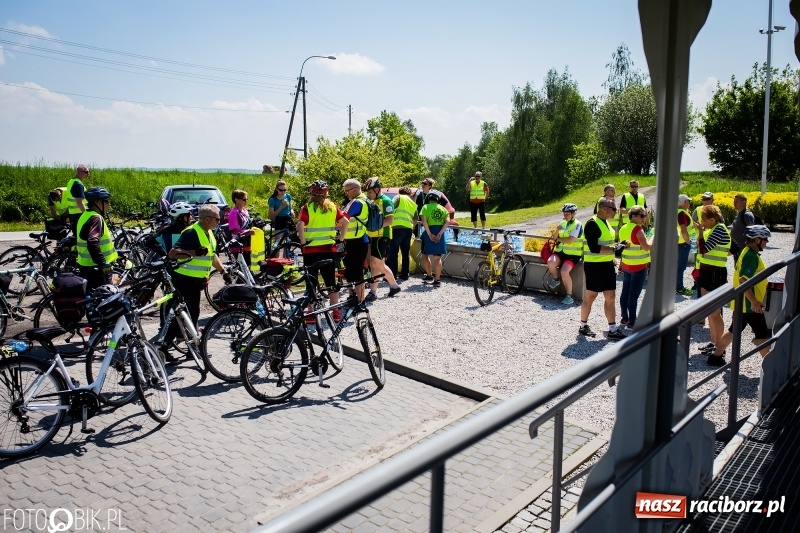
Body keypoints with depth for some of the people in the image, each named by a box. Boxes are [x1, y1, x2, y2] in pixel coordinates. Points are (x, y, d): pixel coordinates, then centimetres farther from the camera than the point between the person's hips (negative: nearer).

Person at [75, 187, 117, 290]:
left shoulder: (85, 216, 14)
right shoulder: (96, 218, -18)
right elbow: (93, 243, -30)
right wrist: (103, 264, -28)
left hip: (85, 266, 10)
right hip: (96, 268, -10)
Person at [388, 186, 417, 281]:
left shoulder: (399, 197, 8)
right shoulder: (414, 204, 25)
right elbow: (415, 219, 20)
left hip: (398, 227, -6)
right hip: (409, 228, 6)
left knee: (393, 252, -4)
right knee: (405, 253, 15)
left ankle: (392, 275, -8)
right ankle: (404, 274, 17)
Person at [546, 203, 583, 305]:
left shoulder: (577, 225, -7)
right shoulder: (562, 223, 12)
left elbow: (570, 240, -18)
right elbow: (554, 238, 11)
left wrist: (559, 239, -3)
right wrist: (557, 230, -8)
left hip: (572, 254, -5)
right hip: (560, 251, 5)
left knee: (564, 271, -27)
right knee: (550, 262, -26)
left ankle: (569, 296, -14)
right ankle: (555, 279, 4)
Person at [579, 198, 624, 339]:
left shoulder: (606, 222, 12)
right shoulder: (592, 224, -17)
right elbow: (594, 248, -26)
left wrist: (611, 257, 17)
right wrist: (613, 249, -27)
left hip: (607, 265, 9)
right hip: (594, 265, -9)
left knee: (610, 297, 9)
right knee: (590, 296, 3)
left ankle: (613, 329, 15)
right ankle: (583, 326, 18)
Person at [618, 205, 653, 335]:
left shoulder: (623, 228, 8)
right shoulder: (638, 229, -17)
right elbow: (647, 246, -21)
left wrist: (621, 264, 23)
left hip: (626, 265, 8)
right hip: (638, 267, -8)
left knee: (625, 292, 15)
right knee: (634, 295, -8)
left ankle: (624, 318, 26)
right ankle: (631, 325, -8)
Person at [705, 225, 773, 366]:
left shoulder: (747, 252, 12)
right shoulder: (752, 256, -19)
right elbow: (744, 280, -27)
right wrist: (754, 301, -25)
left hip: (741, 303, 10)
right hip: (750, 305, -10)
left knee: (734, 330, 16)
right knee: (762, 335, 0)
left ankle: (716, 356, 21)